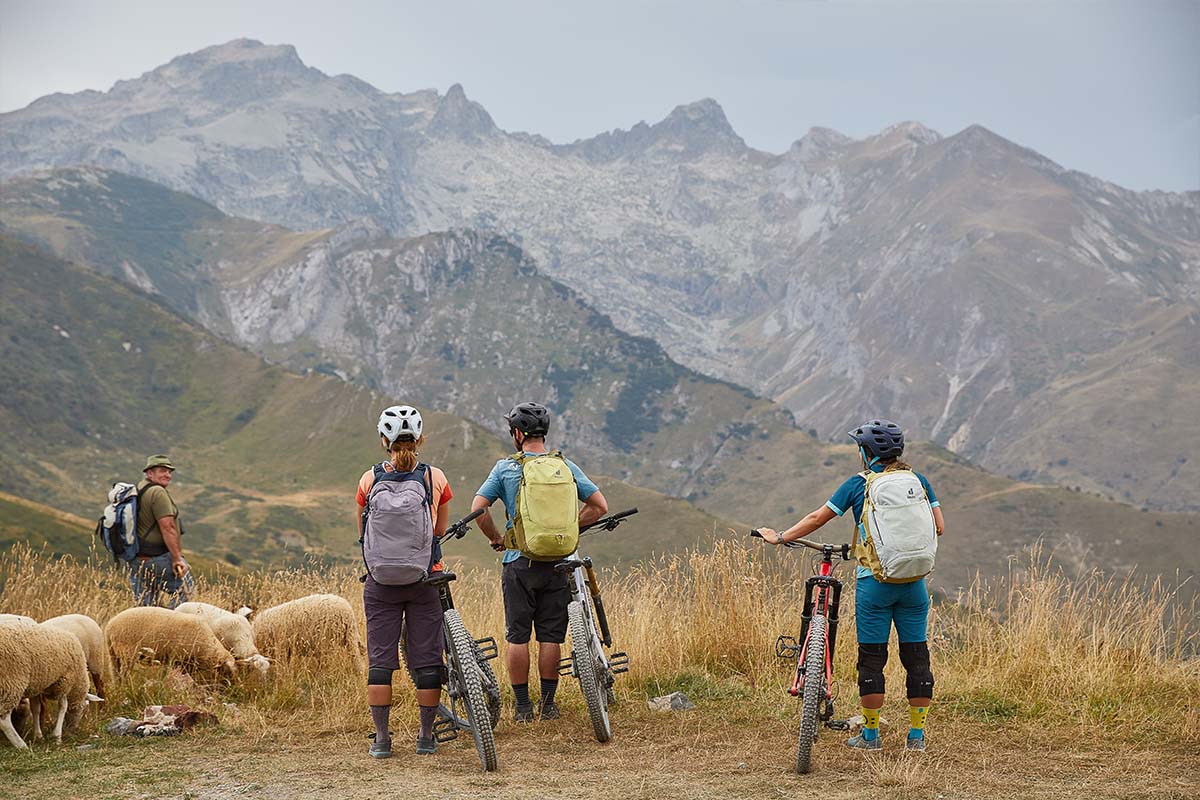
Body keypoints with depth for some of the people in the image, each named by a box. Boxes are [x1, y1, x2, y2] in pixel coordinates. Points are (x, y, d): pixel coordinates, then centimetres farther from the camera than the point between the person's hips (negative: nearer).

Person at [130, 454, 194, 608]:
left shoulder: (135, 492, 15)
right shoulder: (158, 492, -13)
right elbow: (167, 527, -19)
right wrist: (177, 558, -19)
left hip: (136, 561, 9)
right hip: (159, 559, -9)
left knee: (143, 605, 11)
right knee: (184, 590, 6)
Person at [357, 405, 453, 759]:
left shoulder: (370, 480, -4)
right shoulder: (436, 478, -4)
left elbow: (363, 532, 6)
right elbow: (441, 529, 6)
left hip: (381, 580, 0)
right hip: (425, 579, 0)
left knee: (380, 659, 7)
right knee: (426, 659, 8)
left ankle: (381, 739, 8)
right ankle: (426, 736, 12)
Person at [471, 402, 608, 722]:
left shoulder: (505, 467, -3)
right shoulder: (565, 466, 3)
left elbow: (478, 508, -8)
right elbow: (599, 506, 1)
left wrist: (496, 538, 7)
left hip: (519, 562, -2)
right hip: (556, 563, 2)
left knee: (517, 637, 5)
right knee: (551, 636, 7)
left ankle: (523, 706, 7)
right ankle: (548, 703, 11)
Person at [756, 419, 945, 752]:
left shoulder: (859, 484, -1)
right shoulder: (918, 480, 6)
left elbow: (817, 518, 2)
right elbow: (938, 527, 6)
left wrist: (780, 537, 14)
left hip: (873, 581, -2)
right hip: (914, 582, 3)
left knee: (871, 659, 5)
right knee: (917, 657, 9)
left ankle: (870, 735, 10)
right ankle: (917, 735, 11)